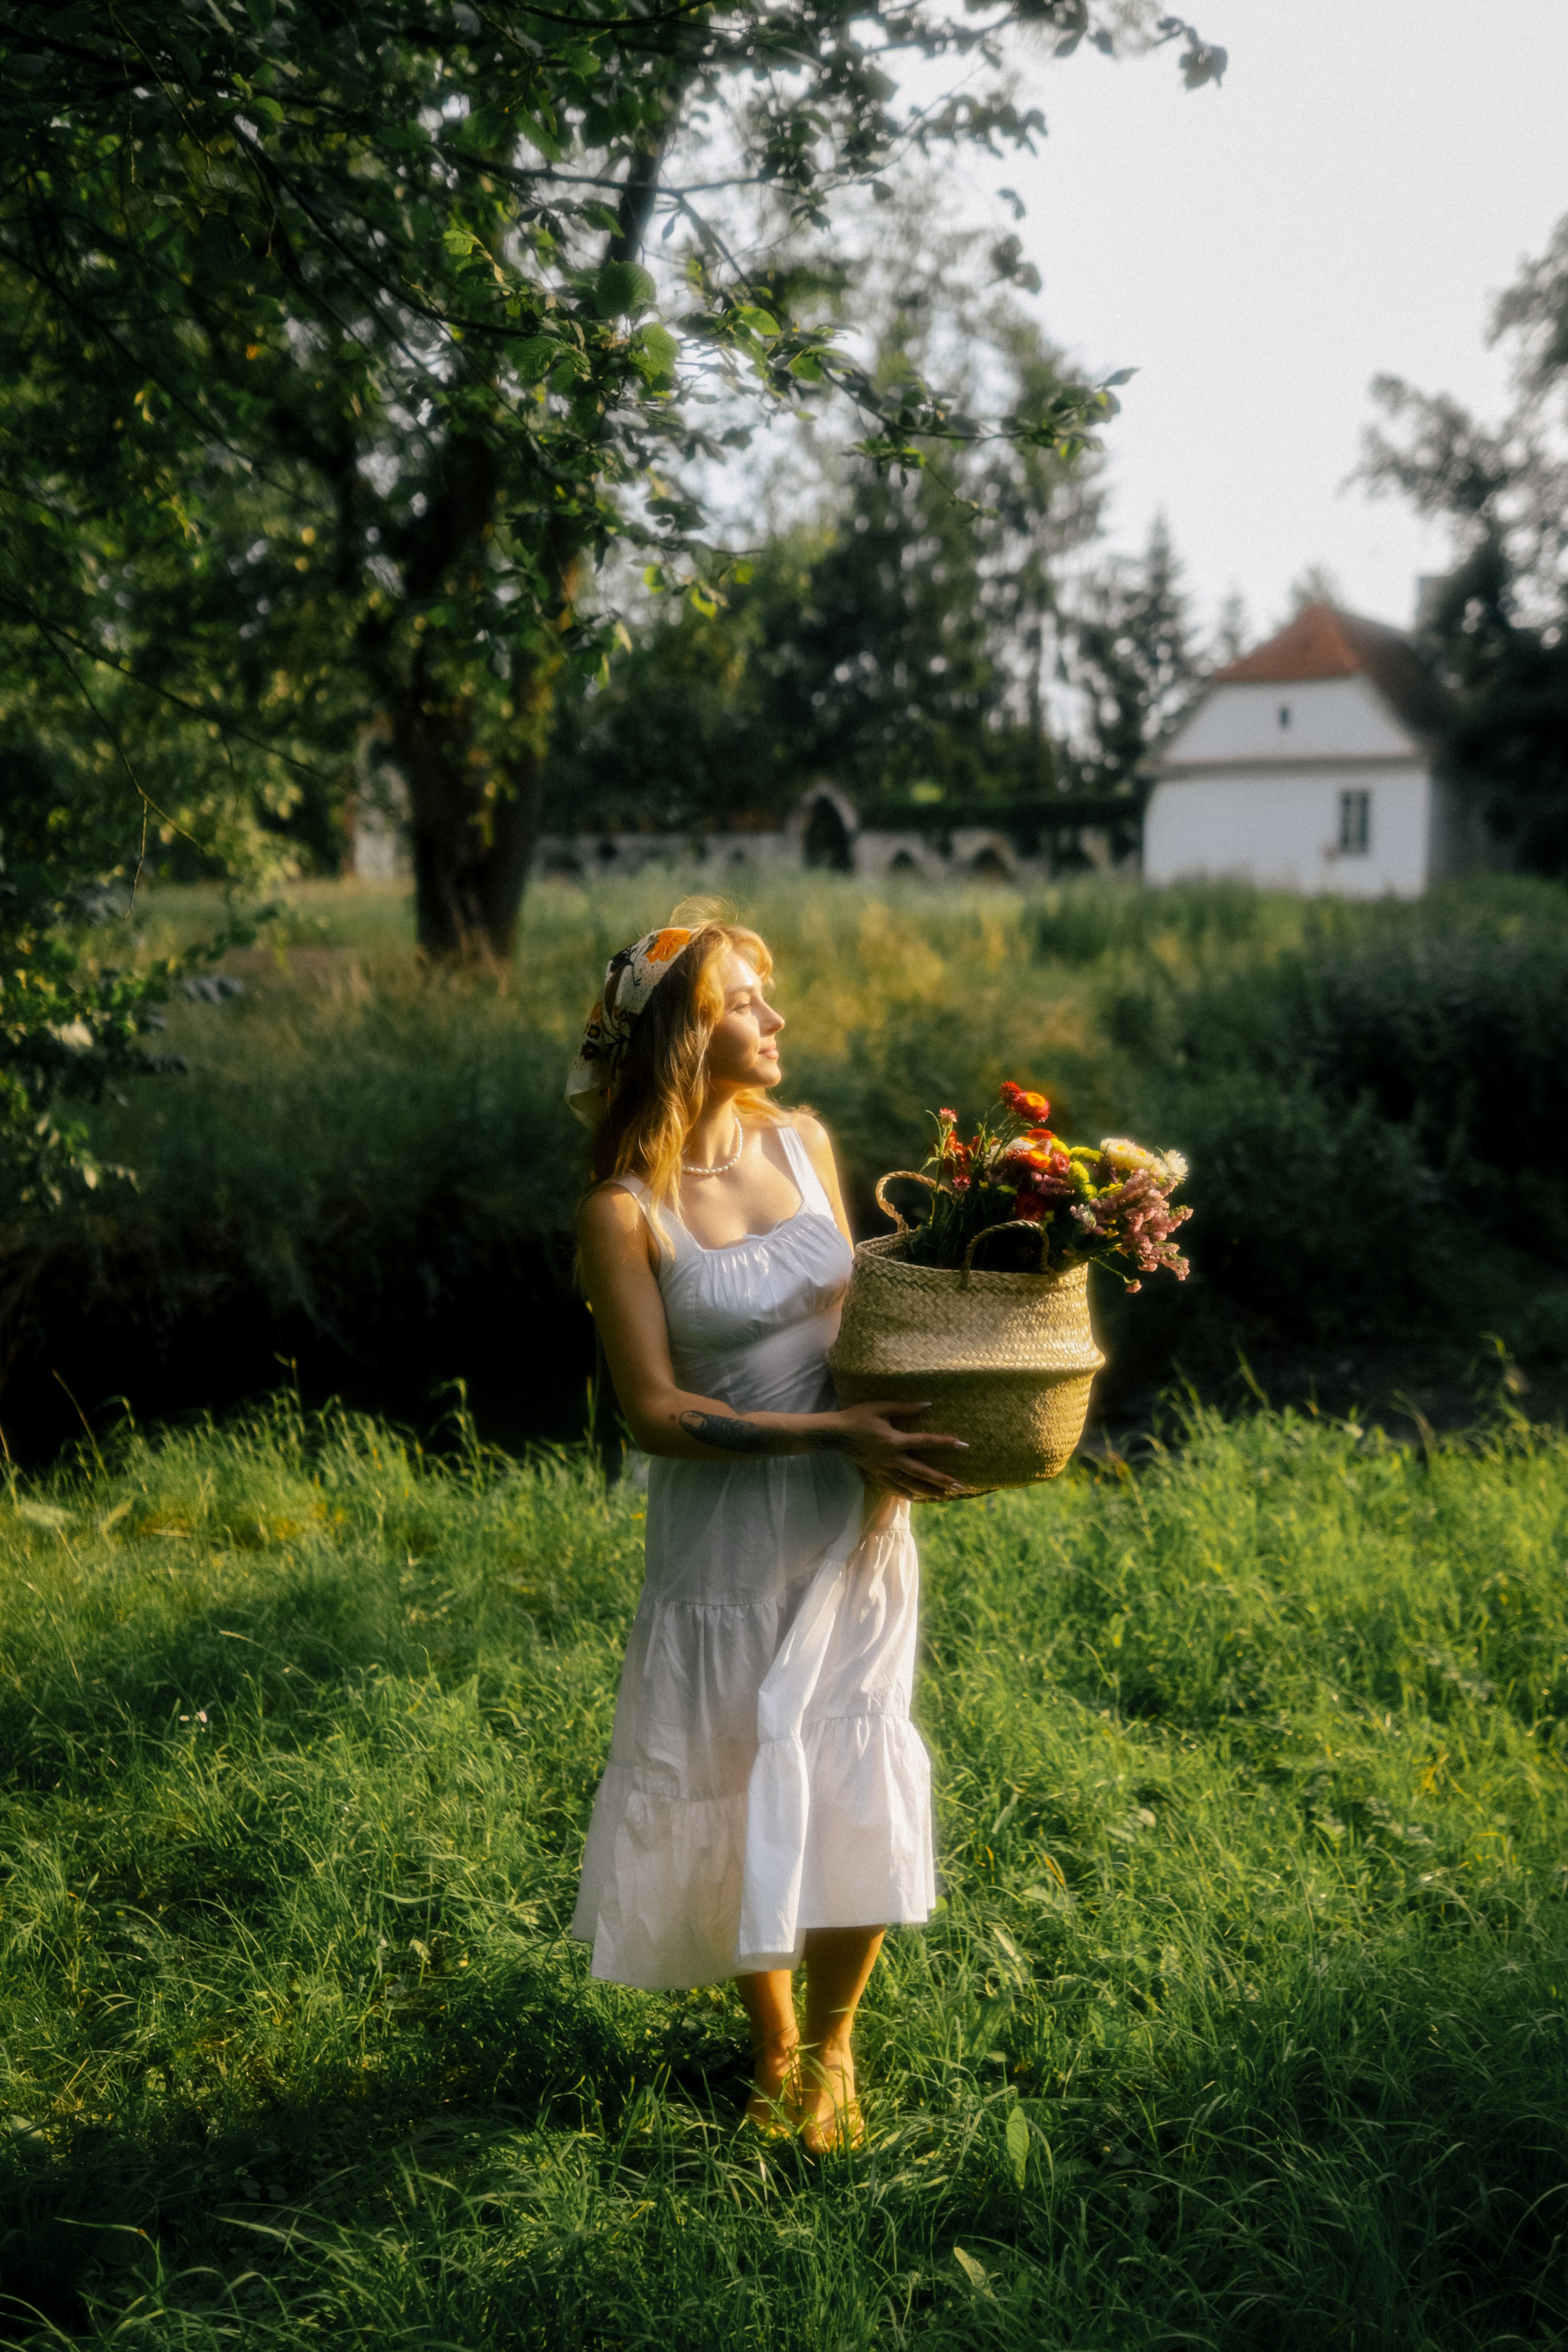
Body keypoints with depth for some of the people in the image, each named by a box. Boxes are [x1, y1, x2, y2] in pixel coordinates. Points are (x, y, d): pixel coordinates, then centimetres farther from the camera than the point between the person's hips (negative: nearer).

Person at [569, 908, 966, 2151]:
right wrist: (833, 1432, -22)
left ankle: (830, 2043, 29)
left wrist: (900, 1429, -2)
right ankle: (773, 2045, 35)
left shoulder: (804, 1142, 0)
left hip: (854, 1522, 4)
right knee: (737, 1795, 10)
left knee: (858, 1785, 5)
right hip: (726, 1536, -3)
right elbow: (655, 1412, -16)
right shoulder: (625, 1210, -15)